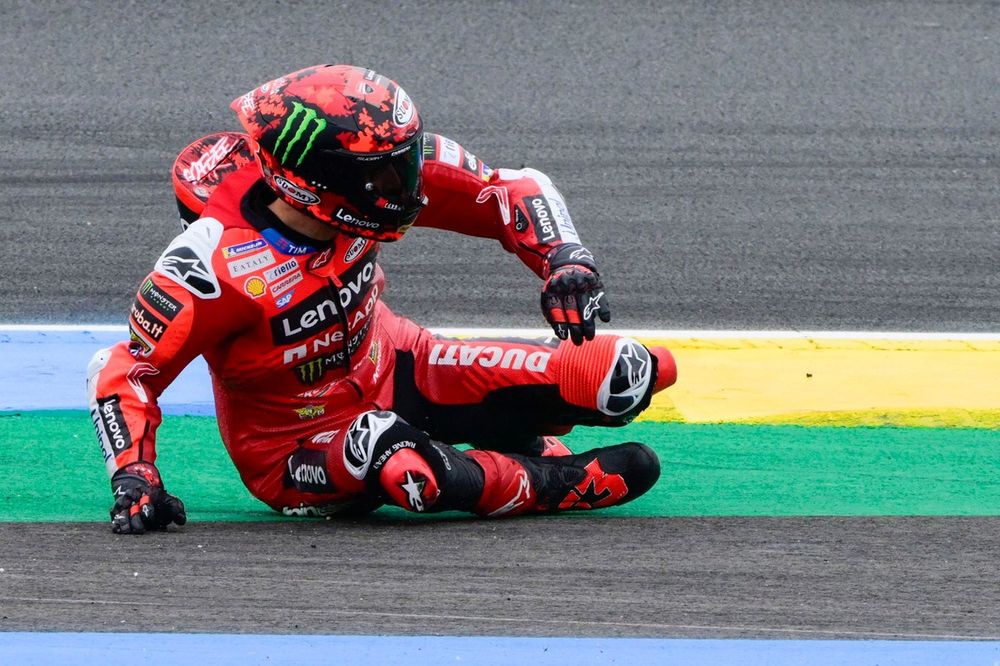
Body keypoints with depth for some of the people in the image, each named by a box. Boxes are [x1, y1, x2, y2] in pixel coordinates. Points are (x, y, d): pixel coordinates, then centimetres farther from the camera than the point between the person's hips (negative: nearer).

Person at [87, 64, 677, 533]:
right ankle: (544, 484, -13)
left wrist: (565, 260, -24)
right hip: (296, 445, -5)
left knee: (624, 377, -11)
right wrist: (134, 479, -31)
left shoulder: (369, 175, -17)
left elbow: (512, 190, -7)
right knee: (406, 469, -43)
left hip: (392, 373, 5)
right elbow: (123, 372, -20)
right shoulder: (214, 264, -30)